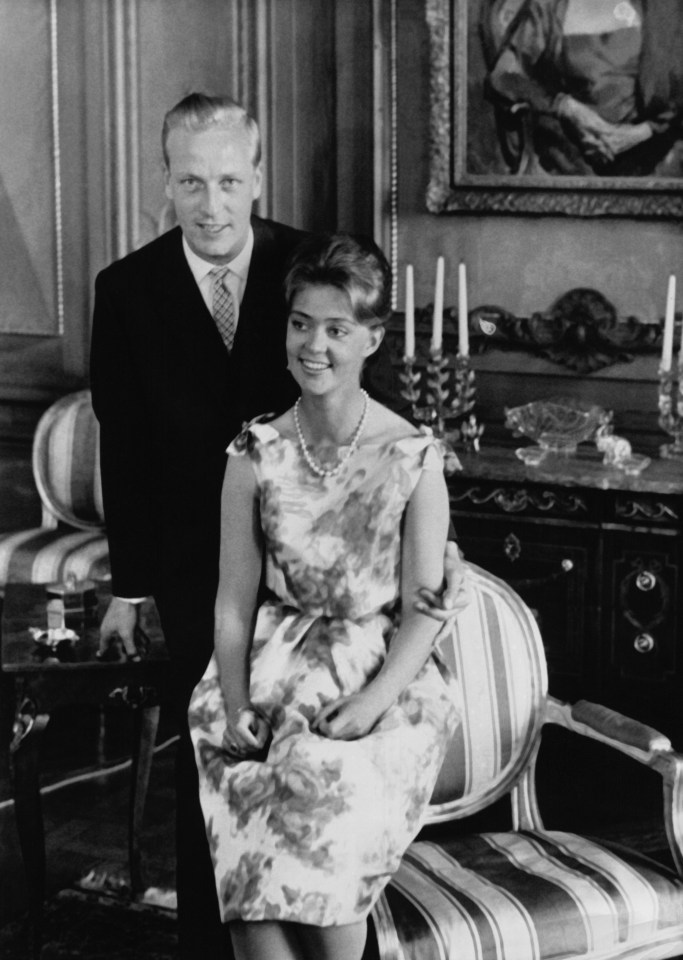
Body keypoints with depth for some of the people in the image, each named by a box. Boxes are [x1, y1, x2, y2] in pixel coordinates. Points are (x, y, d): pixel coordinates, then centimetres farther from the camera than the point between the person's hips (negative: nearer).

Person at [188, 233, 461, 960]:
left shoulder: (413, 458, -5)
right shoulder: (254, 456, 2)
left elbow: (422, 612, -3)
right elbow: (234, 601, 4)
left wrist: (371, 704, -16)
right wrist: (236, 706, -10)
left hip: (384, 679, -1)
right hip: (274, 672, 2)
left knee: (324, 791, -31)